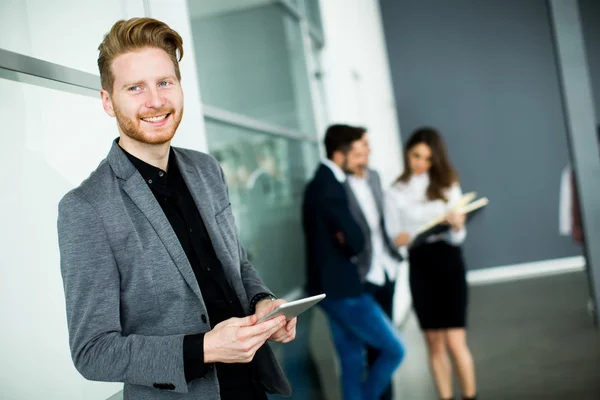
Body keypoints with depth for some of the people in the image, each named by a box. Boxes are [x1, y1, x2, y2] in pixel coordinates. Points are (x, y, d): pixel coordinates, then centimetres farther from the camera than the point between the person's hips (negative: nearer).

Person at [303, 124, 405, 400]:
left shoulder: (320, 183, 13)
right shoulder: (330, 188, -20)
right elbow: (357, 241, -23)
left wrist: (345, 240, -6)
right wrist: (352, 245, -2)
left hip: (333, 285, 10)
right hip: (341, 288, -10)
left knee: (353, 363, 14)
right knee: (393, 350, 1)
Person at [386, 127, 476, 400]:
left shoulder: (447, 185, 2)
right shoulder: (397, 191, 5)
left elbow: (457, 238, -5)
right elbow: (395, 234, 5)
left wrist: (457, 226, -27)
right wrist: (399, 239, -18)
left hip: (447, 263, -2)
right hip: (418, 267, 2)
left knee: (455, 342, -6)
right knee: (435, 345, 8)